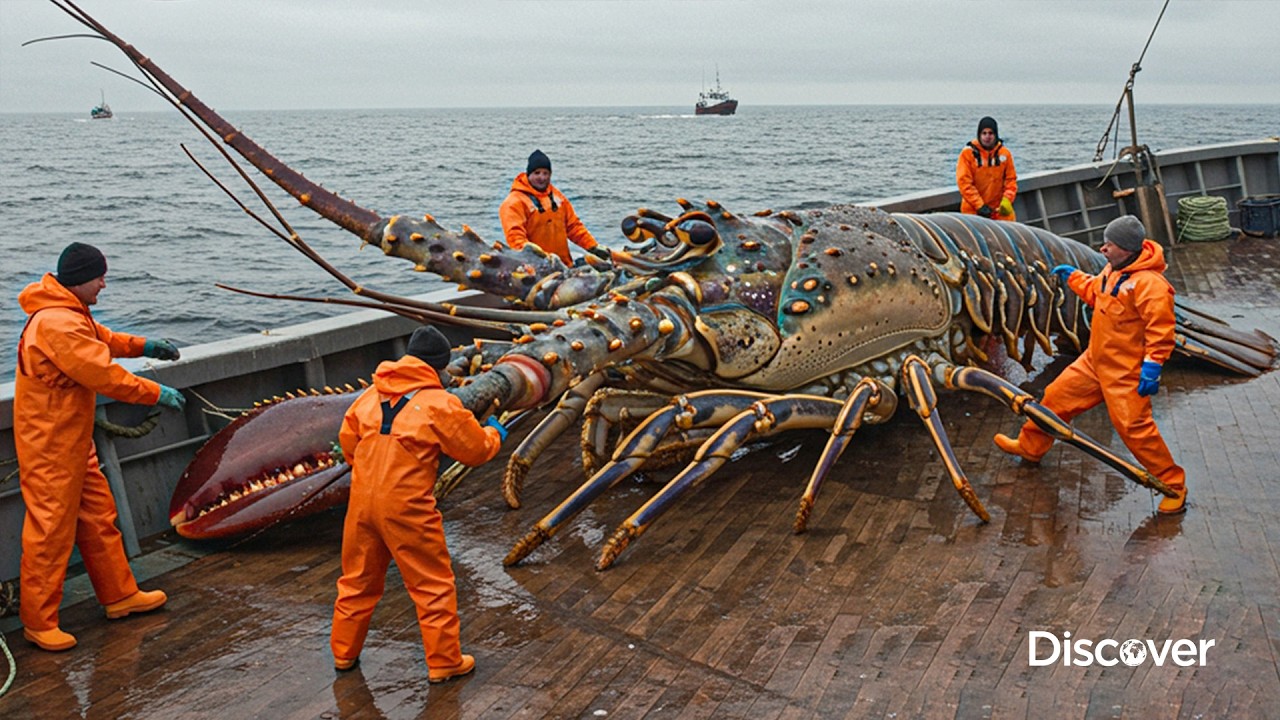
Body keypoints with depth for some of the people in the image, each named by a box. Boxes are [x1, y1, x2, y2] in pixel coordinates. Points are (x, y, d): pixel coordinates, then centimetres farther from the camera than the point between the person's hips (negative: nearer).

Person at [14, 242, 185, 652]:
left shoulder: (70, 313, 8)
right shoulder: (56, 324, -26)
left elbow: (100, 339, 25)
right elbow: (104, 375, -26)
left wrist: (143, 347, 11)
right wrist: (156, 394, -17)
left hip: (73, 441, 11)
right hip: (49, 446, -11)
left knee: (98, 518, 17)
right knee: (51, 530, -1)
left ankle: (120, 595, 28)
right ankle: (38, 622, 12)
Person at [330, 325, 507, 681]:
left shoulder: (371, 395, 6)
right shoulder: (441, 404, -11)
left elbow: (347, 441, 14)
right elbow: (476, 449, -2)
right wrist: (494, 434, 19)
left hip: (362, 502, 6)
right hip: (406, 509, -6)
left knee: (358, 580, 22)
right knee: (433, 585, 9)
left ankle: (344, 652, 36)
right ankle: (444, 662, 17)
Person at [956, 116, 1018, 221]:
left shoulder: (1005, 153, 3)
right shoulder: (968, 153, -6)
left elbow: (1011, 179, 7)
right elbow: (963, 182, -10)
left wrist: (1007, 199, -10)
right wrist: (979, 205, -15)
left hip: (1000, 210, 3)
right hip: (973, 211, -3)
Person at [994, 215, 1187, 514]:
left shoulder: (1150, 284, -25)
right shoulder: (1113, 270, 5)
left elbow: (1161, 330, -27)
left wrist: (1152, 366, -30)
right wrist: (1074, 278, 25)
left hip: (1125, 372, -9)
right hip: (1095, 361, 9)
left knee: (1134, 427, -11)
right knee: (1057, 397, 15)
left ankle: (1173, 485, 5)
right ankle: (1030, 446, 35)